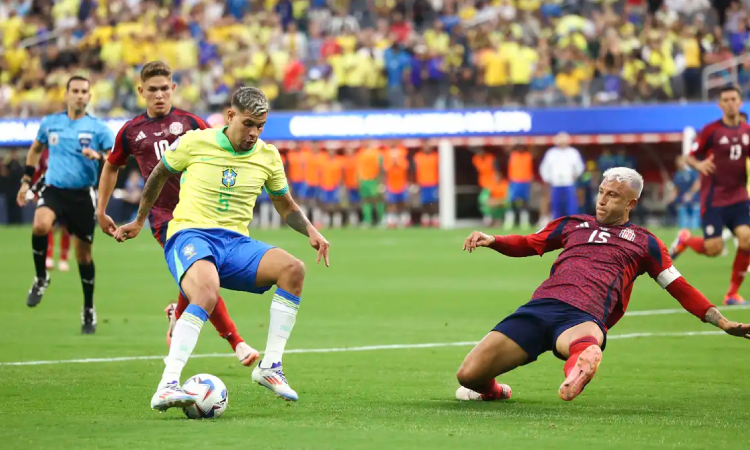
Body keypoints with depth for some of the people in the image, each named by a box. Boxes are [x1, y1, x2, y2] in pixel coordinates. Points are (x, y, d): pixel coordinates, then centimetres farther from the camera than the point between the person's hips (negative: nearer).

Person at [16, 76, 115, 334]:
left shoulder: (98, 128, -1)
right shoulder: (49, 123, 6)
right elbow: (36, 149, 24)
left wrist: (98, 155, -24)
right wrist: (27, 180, 19)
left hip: (83, 196, -1)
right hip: (53, 189, 1)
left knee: (83, 254, 5)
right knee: (41, 225, -31)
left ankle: (89, 310, 22)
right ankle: (41, 278, -7)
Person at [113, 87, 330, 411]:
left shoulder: (268, 156, 9)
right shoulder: (194, 143, -1)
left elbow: (286, 206, 22)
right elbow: (159, 174, 17)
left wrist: (310, 230, 3)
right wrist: (139, 221, 25)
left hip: (235, 242, 4)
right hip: (189, 235, -4)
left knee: (293, 268, -24)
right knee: (207, 295, -38)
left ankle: (269, 367, -16)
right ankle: (166, 387, -43)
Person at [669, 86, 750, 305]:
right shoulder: (711, 130, -6)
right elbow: (689, 157, -2)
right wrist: (699, 164, -24)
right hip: (714, 197, -4)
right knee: (714, 248, -9)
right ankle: (685, 239, 26)